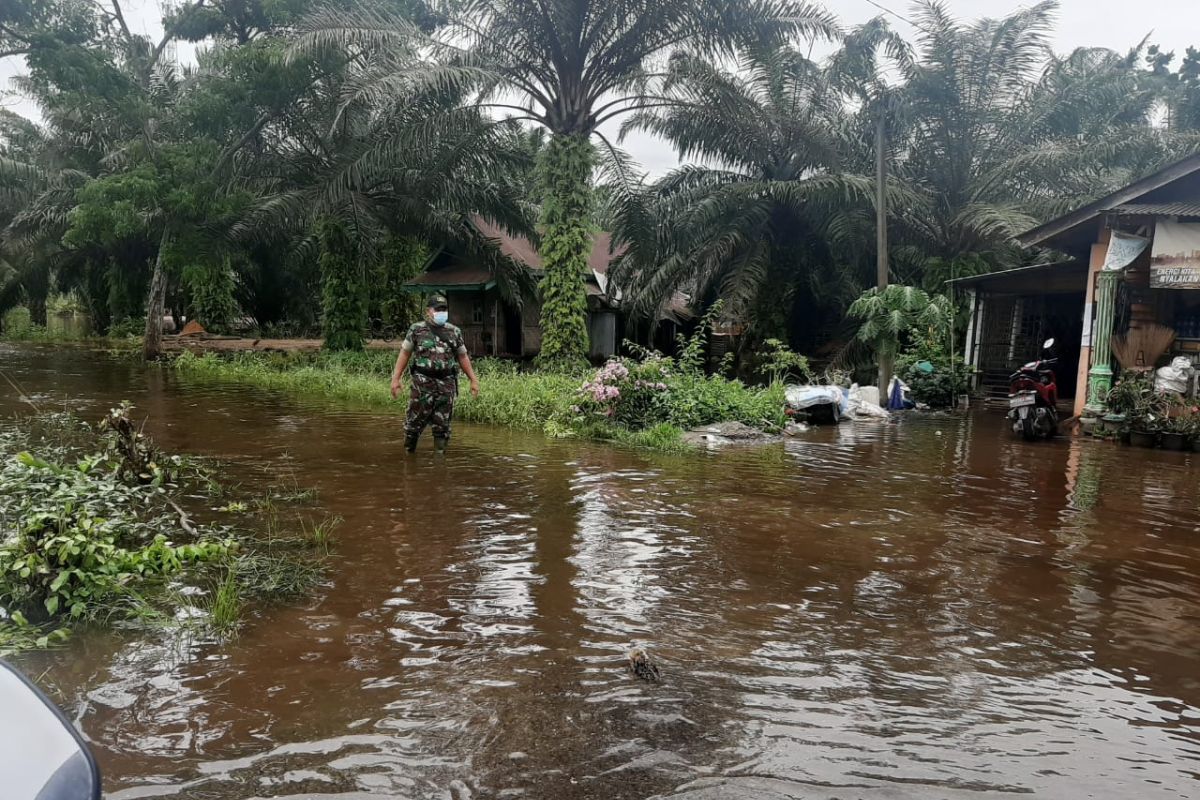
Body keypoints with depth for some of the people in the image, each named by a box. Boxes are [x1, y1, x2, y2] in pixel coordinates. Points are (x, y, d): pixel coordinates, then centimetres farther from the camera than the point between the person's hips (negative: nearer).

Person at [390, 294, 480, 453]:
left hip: (447, 384, 2)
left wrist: (473, 380, 11)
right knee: (415, 420, 0)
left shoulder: (454, 332, 11)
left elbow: (463, 357, 16)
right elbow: (405, 354, 6)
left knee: (442, 424, 4)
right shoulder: (416, 330, 5)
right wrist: (396, 378, -1)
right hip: (422, 382, -2)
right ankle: (408, 452, 16)